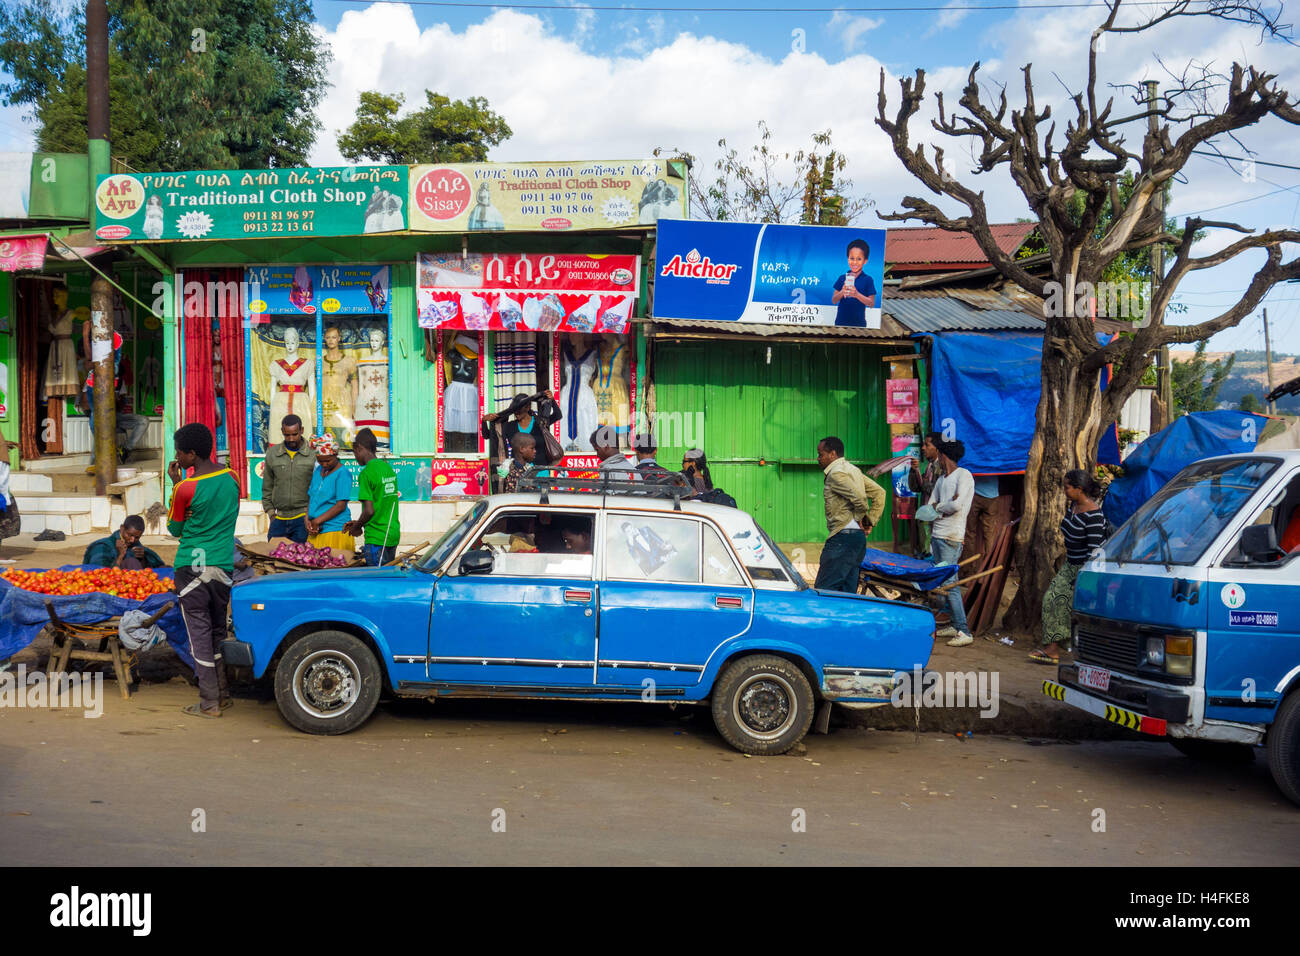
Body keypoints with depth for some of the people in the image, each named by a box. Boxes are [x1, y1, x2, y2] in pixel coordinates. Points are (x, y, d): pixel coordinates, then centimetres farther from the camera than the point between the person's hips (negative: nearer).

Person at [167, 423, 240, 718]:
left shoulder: (185, 488, -13)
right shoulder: (231, 477, 3)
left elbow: (175, 530, 2)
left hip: (192, 568, -5)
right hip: (224, 566, 6)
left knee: (199, 632, 1)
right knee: (218, 630, 16)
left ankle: (209, 703, 3)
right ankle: (223, 694, 22)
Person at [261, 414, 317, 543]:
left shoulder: (313, 454, -2)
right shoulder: (272, 453, 7)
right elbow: (267, 487, 15)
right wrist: (271, 512, 9)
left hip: (304, 518, -3)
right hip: (279, 518, 3)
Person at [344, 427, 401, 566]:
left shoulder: (366, 473, -14)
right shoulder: (388, 467, 10)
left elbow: (369, 511, -19)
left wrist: (356, 527, 0)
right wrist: (358, 522, 17)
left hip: (376, 538, -8)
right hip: (393, 534, 8)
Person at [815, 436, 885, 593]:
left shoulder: (836, 473, -10)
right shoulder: (853, 469, 19)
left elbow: (859, 498, -22)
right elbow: (879, 492, 19)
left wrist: (860, 517, -5)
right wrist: (871, 521, 13)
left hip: (843, 537, -10)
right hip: (859, 536, 10)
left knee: (824, 590, -11)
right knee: (848, 590, 11)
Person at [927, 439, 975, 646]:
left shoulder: (963, 475, -6)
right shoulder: (941, 479, 17)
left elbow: (957, 505, -18)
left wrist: (938, 507, -1)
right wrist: (944, 507, -4)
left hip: (951, 538, -8)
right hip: (936, 535, 8)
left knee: (950, 583, -12)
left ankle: (964, 632, -10)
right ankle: (954, 625, 15)